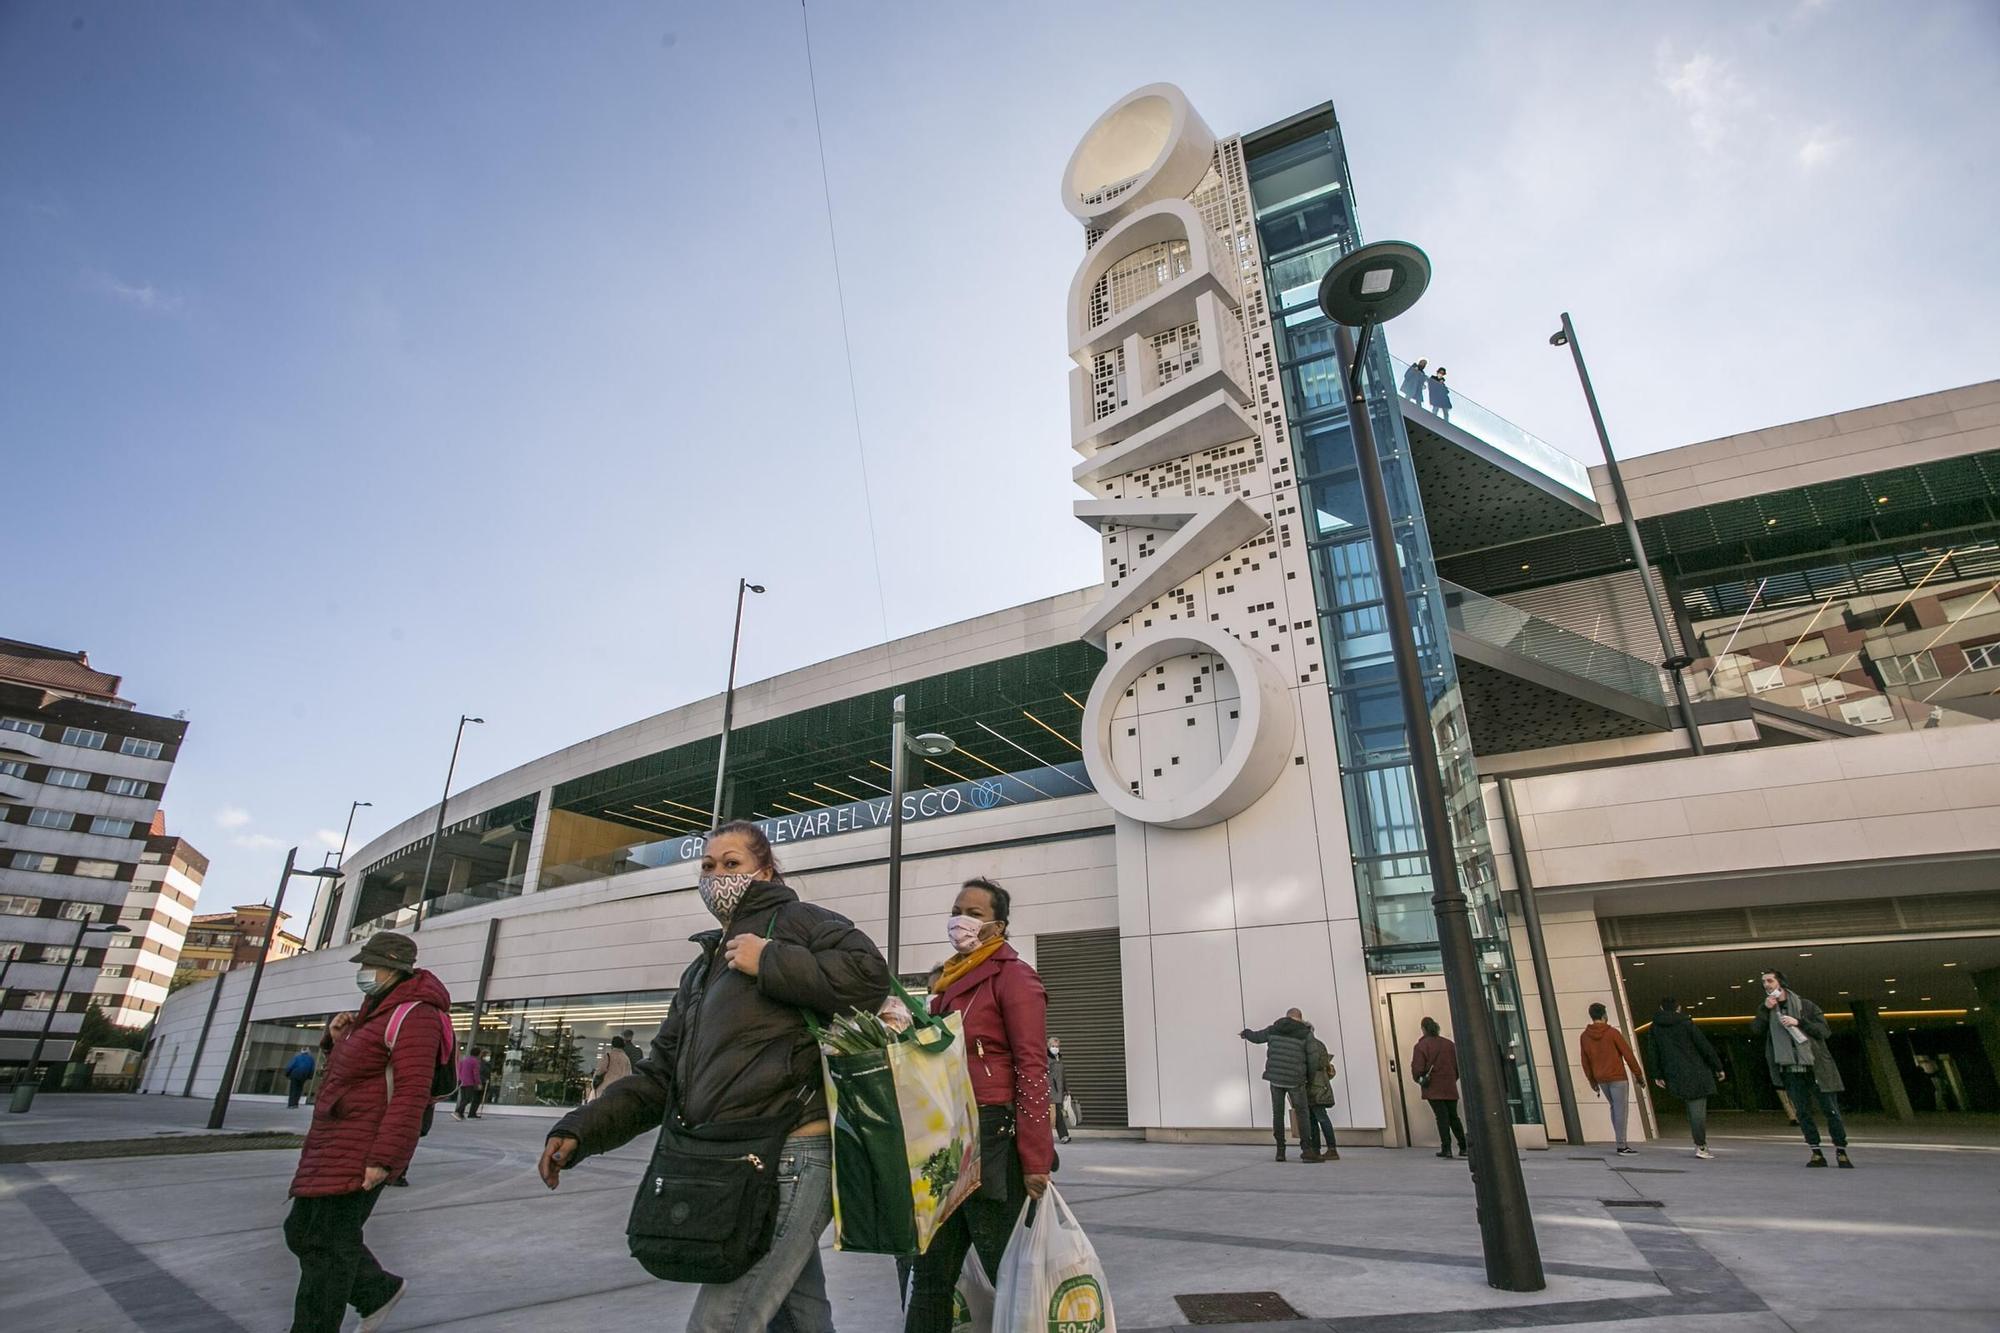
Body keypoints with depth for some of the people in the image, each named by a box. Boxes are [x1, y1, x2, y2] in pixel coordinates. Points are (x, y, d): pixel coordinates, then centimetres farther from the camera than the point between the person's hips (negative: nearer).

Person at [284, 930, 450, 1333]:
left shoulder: (414, 1015, -18)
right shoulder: (379, 1010, 15)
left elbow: (412, 1093, -24)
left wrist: (383, 1159, -27)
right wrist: (339, 1039, 6)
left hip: (362, 1150, -10)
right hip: (335, 1144, 10)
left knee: (325, 1245, -2)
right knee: (303, 1232, 17)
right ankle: (379, 1290, 29)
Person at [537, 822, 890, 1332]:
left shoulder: (794, 921, -3)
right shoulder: (702, 971, 22)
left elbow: (869, 973, -20)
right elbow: (660, 1075, 18)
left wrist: (769, 961, -17)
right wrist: (580, 1129, 5)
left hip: (790, 1154, -8)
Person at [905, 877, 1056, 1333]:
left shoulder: (1012, 976, -9)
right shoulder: (948, 981, 15)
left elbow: (1032, 1069, -16)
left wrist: (1034, 1160, -20)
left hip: (993, 1139, -8)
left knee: (1007, 1269, 5)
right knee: (930, 1271, 13)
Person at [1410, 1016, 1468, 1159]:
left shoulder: (1421, 1046, -9)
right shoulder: (1450, 1044, 6)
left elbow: (1417, 1069, -13)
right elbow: (1458, 1065, 9)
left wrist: (1419, 1079, 5)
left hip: (1433, 1089, -4)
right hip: (1450, 1088, 4)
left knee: (1442, 1118, -2)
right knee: (1454, 1117, 15)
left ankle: (1446, 1148, -6)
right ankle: (1464, 1147, 15)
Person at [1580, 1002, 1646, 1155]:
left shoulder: (1584, 1036, 5)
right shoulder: (1612, 1033, -10)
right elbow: (1628, 1054, -9)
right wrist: (1639, 1074, 3)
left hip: (1601, 1079, 5)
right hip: (1617, 1077, -5)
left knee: (1615, 1108, 18)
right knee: (1621, 1110, 0)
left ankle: (1621, 1142, 18)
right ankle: (1622, 1147, 1)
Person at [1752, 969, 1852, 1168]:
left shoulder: (1805, 1006, 1)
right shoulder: (1767, 1011, 10)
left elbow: (1825, 1031, -5)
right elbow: (1754, 1030, -2)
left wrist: (1799, 1022, -17)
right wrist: (1765, 1009, -10)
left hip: (1815, 1067, -3)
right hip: (1790, 1070, 3)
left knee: (1831, 1110, 1)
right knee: (1802, 1112, 4)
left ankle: (1841, 1152, 13)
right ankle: (1816, 1153, 12)